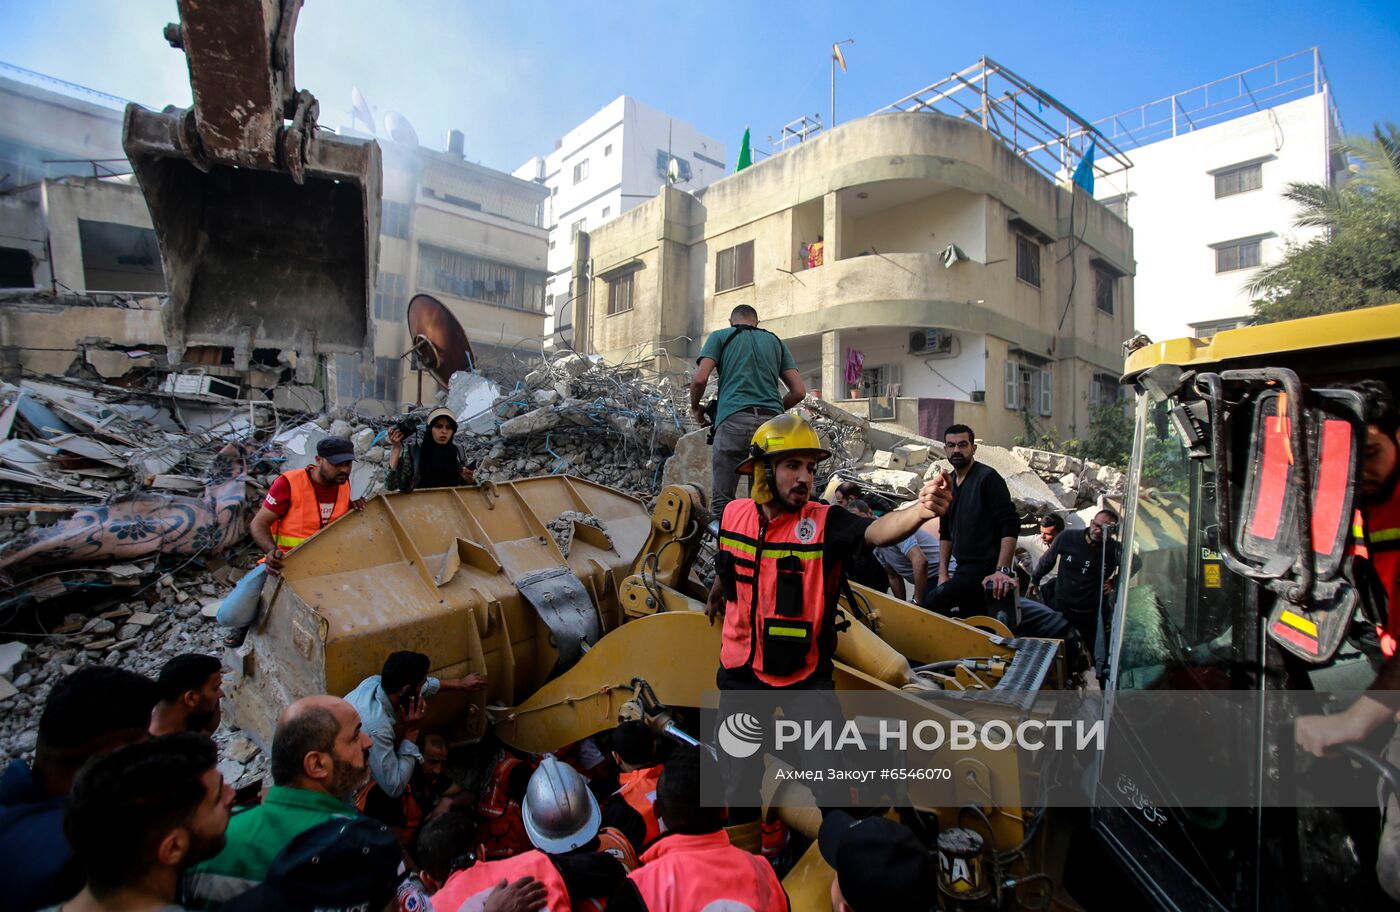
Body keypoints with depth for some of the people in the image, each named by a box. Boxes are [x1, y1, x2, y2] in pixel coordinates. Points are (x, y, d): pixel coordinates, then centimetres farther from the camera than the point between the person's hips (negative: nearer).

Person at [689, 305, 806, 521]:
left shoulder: (720, 336, 17)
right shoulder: (775, 341, 26)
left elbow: (700, 379, 2)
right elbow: (799, 391, 18)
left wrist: (695, 407, 20)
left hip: (735, 420, -3)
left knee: (722, 501, -3)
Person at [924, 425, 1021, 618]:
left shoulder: (988, 478, -9)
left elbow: (1010, 526, -16)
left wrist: (1002, 570, -25)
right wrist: (943, 573, 11)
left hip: (985, 569, -8)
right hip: (963, 569, 8)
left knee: (931, 603, -22)